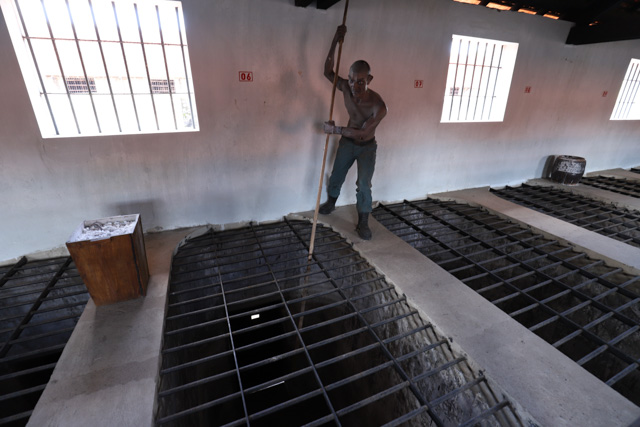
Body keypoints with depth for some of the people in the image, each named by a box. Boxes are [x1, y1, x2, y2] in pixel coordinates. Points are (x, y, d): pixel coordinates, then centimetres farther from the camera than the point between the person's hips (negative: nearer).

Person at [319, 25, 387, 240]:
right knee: (336, 175, 16)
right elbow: (328, 71, -11)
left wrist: (334, 129, -30)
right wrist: (335, 41, -20)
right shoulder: (346, 88, -18)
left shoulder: (379, 106, -31)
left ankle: (363, 222, 9)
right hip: (347, 142, 4)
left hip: (367, 147, -4)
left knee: (364, 185, -8)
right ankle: (330, 203, 43)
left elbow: (362, 132, -32)